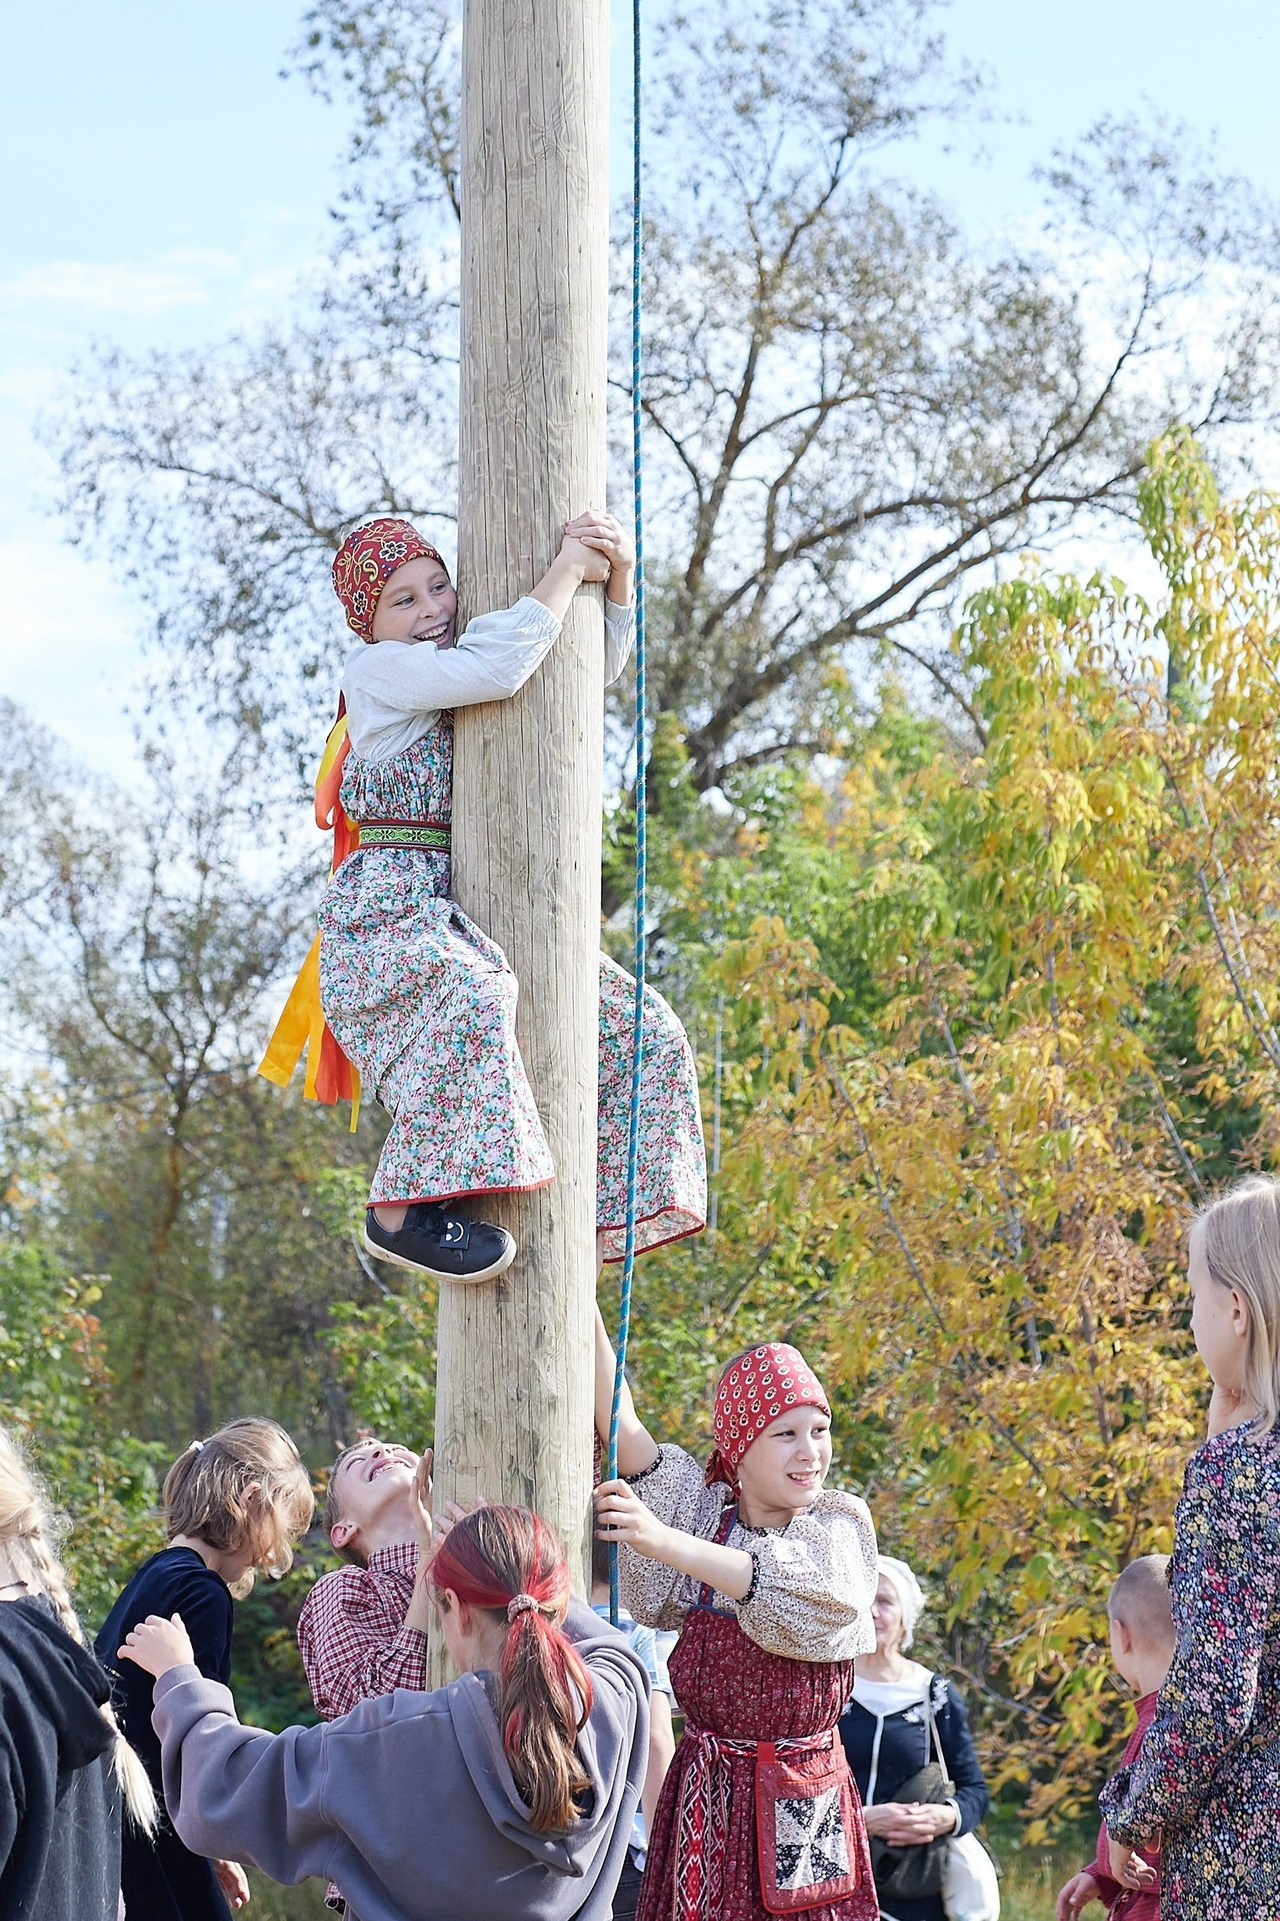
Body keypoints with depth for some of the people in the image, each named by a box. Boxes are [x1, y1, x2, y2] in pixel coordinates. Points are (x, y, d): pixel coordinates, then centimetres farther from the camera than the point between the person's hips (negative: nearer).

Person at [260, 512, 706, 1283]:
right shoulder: (377, 672, -2)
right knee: (470, 996, -42)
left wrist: (617, 576, 2)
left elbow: (597, 667, 20)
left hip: (471, 917, 9)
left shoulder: (463, 678, 21)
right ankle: (402, 1211, -40)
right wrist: (567, 571, -9)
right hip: (387, 914, -8)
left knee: (641, 1033, 2)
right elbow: (495, 667, -19)